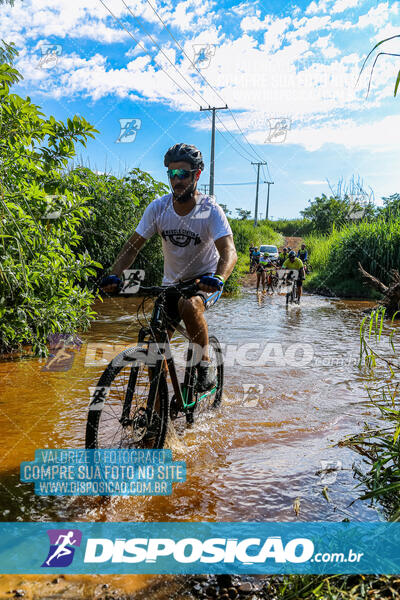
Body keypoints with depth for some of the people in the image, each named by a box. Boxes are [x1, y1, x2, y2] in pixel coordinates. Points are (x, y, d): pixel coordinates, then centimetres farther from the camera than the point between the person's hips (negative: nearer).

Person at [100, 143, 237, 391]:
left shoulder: (210, 210, -18)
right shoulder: (158, 207, -9)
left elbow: (229, 252, -29)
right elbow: (134, 245, -9)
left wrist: (218, 278, -50)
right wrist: (115, 275, -26)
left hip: (205, 281, -3)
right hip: (172, 283, 4)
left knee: (190, 306, -37)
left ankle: (205, 363, -12)